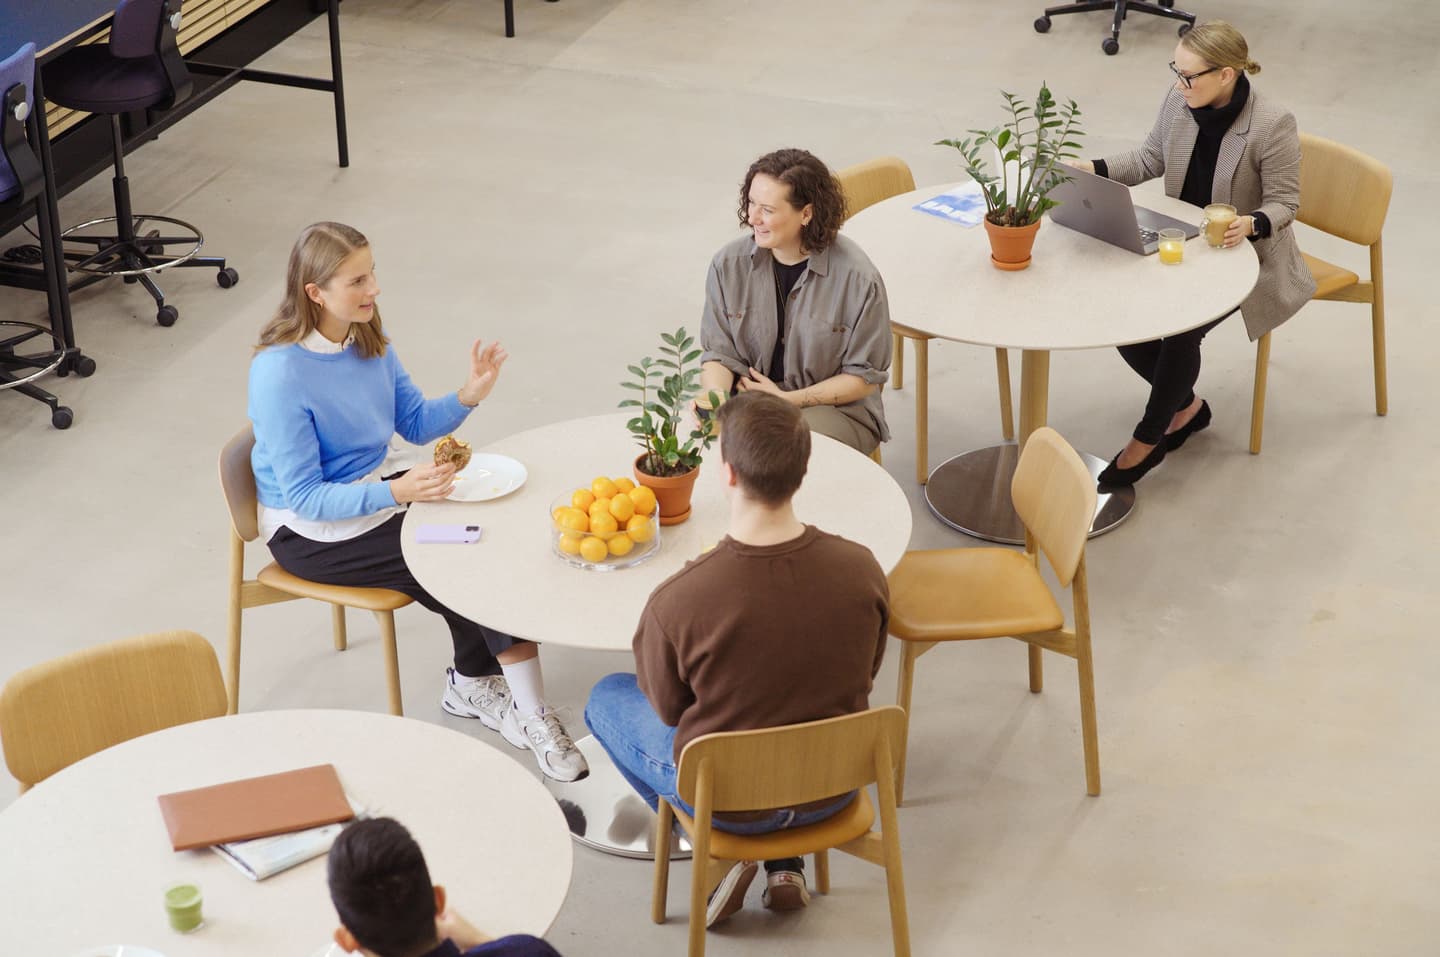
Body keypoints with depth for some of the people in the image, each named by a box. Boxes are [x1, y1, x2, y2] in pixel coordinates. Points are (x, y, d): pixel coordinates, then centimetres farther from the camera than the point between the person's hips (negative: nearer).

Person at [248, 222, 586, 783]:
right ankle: (529, 713, -5)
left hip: (373, 492, 7)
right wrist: (397, 493, -38)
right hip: (310, 531, -7)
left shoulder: (369, 338, -2)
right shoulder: (279, 373, -25)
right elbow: (304, 496, -25)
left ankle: (473, 685, 2)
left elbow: (415, 423, 9)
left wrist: (468, 397, -12)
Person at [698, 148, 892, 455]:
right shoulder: (729, 264, -2)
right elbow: (718, 354, 2)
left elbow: (864, 377, -6)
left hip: (835, 409, -3)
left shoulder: (857, 277, -13)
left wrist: (786, 400, -13)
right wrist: (714, 396, -21)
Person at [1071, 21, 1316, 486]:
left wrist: (1249, 224, -39)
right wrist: (1091, 168, -12)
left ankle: (1146, 440, -3)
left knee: (1181, 329, -25)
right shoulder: (1180, 99, -9)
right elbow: (1149, 160, 4)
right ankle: (1187, 407, 15)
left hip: (1246, 254, -6)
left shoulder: (1273, 124, -25)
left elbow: (1283, 203, -17)